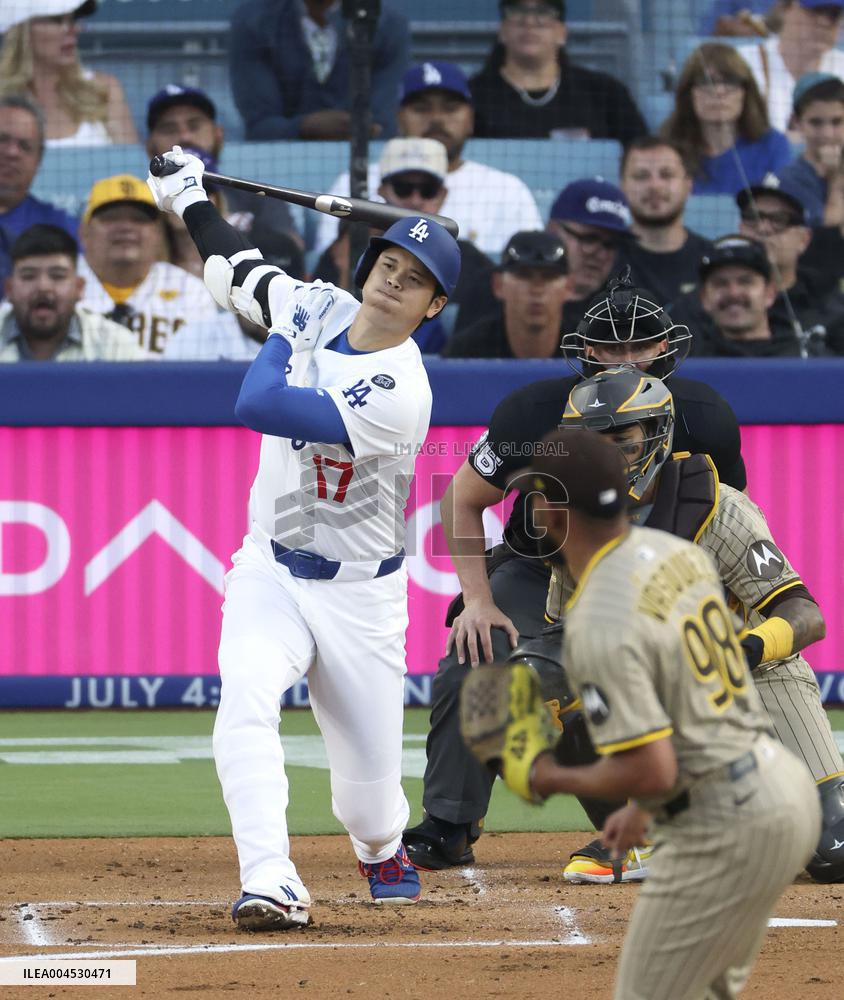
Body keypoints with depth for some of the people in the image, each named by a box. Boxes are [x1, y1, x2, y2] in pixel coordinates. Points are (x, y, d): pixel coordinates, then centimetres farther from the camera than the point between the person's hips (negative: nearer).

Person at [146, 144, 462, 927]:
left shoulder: (398, 393, -25)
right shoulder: (318, 310, -3)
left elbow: (256, 406, -30)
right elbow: (239, 270, 20)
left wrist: (285, 335, -12)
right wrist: (188, 198, 22)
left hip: (359, 594, -4)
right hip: (269, 573, 4)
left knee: (368, 780, 2)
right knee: (244, 705, -26)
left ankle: (382, 850, 40)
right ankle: (270, 884, -33)